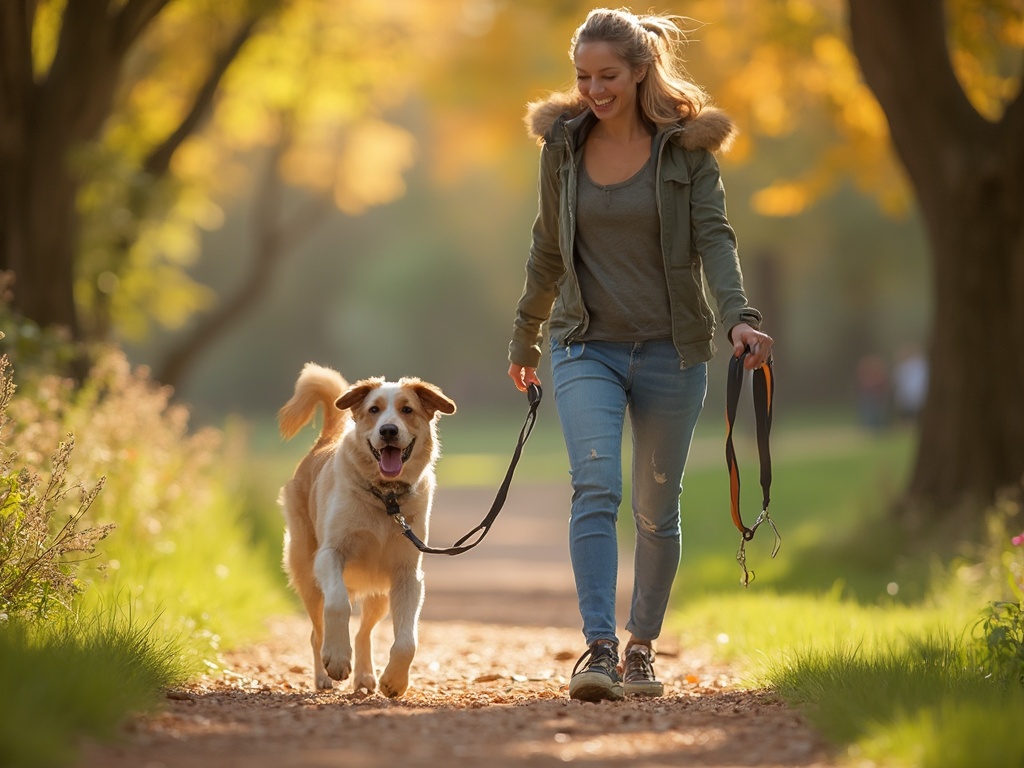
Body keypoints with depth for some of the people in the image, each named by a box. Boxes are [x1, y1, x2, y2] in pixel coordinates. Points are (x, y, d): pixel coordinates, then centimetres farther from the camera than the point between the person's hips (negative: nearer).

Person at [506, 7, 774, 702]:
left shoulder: (687, 147, -3)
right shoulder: (563, 144, 3)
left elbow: (714, 237, -12)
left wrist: (740, 317, -29)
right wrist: (525, 337, 23)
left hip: (670, 350, 0)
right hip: (587, 347, 1)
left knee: (658, 509, 8)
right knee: (596, 485, -19)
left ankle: (642, 647, 25)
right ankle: (598, 649, -25)